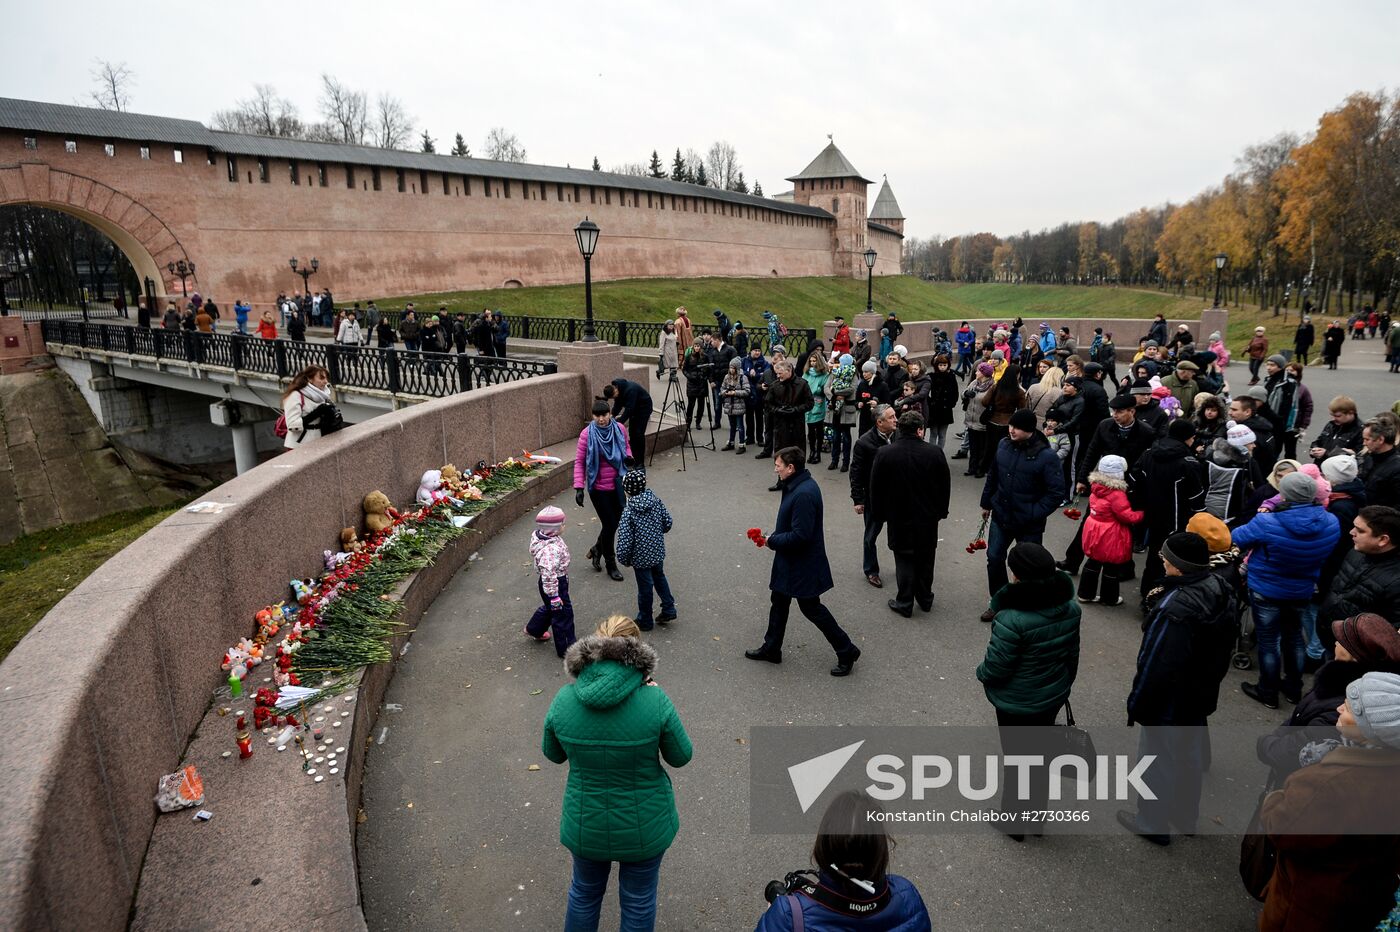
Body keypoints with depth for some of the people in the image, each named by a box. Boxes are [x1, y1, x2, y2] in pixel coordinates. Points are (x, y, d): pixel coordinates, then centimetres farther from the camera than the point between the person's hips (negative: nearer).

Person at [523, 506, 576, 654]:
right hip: (555, 584, -10)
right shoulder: (550, 549, -35)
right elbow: (548, 575, -34)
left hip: (557, 580, 10)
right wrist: (554, 597, -28)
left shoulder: (540, 536, -3)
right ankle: (566, 648, 20)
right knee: (563, 613, 5)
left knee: (550, 607, 31)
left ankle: (533, 630, 52)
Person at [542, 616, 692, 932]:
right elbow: (681, 757, -9)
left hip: (586, 824, 2)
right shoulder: (655, 701, -26)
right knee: (639, 900, 25)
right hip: (645, 825, -2)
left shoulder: (564, 699, -19)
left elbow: (553, 753, 0)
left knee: (584, 892, 31)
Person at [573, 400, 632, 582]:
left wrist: (628, 456, -8)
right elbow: (579, 462, -8)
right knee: (609, 524, 1)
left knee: (615, 521, 14)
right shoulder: (587, 434, -14)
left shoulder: (619, 429, -4)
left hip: (617, 484, 4)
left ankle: (597, 549, 42)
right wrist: (579, 487, -15)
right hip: (598, 487, -4)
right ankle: (611, 564, 20)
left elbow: (626, 446, 16)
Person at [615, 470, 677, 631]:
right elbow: (667, 523, 2)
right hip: (658, 552, 5)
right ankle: (669, 610, 34)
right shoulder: (657, 501, -8)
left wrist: (624, 559, -6)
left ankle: (645, 621, 28)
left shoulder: (628, 512, -22)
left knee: (645, 588, 10)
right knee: (659, 577, 29)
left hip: (641, 557, -5)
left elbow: (625, 540, -21)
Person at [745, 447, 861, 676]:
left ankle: (846, 651, 19)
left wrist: (772, 541, -17)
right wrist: (774, 538, 6)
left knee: (811, 608, 4)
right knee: (779, 602, 19)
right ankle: (771, 649, 35)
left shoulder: (804, 494, -29)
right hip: (790, 561, 10)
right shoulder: (799, 485, 3)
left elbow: (800, 536, -29)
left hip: (803, 564, -10)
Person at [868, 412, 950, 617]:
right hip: (928, 517, 2)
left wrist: (879, 515, 7)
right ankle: (925, 599, 31)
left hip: (899, 518, -1)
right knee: (925, 559, 17)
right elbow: (945, 486, 0)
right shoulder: (935, 452, -10)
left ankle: (905, 604, 15)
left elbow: (876, 488, -5)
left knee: (904, 560, 10)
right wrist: (941, 510, 15)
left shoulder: (885, 454, -13)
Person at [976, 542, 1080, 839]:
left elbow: (996, 666, -24)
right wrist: (1065, 683, 20)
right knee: (1041, 752, 23)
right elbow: (1072, 653, 4)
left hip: (1017, 704, -6)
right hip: (1054, 697, 6)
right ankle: (1037, 812, 44)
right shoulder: (1069, 608, -10)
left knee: (1016, 757, 14)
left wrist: (981, 673, -2)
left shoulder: (1013, 619, -33)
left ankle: (1013, 819, 33)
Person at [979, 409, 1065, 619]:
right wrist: (986, 503, 15)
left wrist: (1033, 514, -20)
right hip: (1001, 517, 5)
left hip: (1029, 525, -5)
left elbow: (1056, 493, -17)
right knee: (994, 558, 14)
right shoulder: (1004, 445, -3)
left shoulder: (1046, 456, -19)